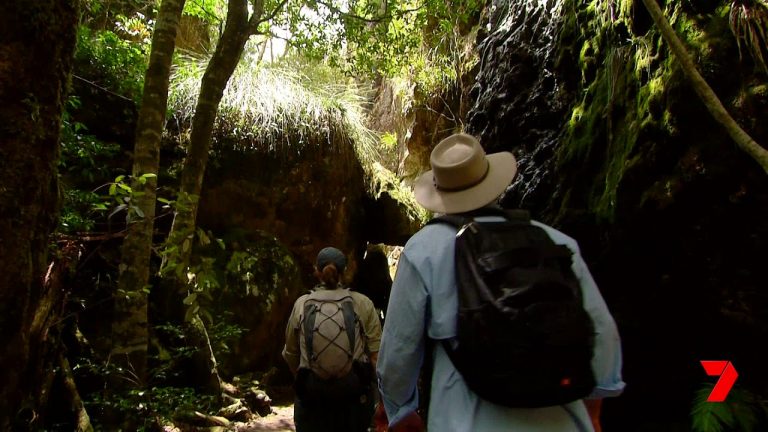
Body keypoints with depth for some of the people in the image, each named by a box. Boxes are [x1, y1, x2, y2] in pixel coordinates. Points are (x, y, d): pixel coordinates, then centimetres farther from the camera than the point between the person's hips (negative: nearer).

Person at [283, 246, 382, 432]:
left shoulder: (301, 305, -2)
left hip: (312, 402, 0)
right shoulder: (363, 304, -5)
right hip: (356, 398, 0)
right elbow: (376, 355, -8)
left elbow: (290, 355, 7)